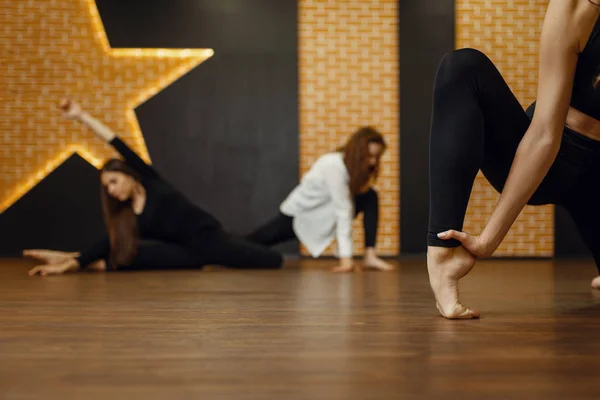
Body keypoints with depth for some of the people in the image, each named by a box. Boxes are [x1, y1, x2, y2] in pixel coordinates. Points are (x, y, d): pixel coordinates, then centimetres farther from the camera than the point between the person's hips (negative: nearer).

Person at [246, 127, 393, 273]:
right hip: (298, 215, -6)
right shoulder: (334, 166, -34)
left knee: (370, 197, -12)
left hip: (324, 215, 6)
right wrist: (345, 257, -39)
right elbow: (343, 210, -38)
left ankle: (370, 256, -15)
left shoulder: (354, 164, -10)